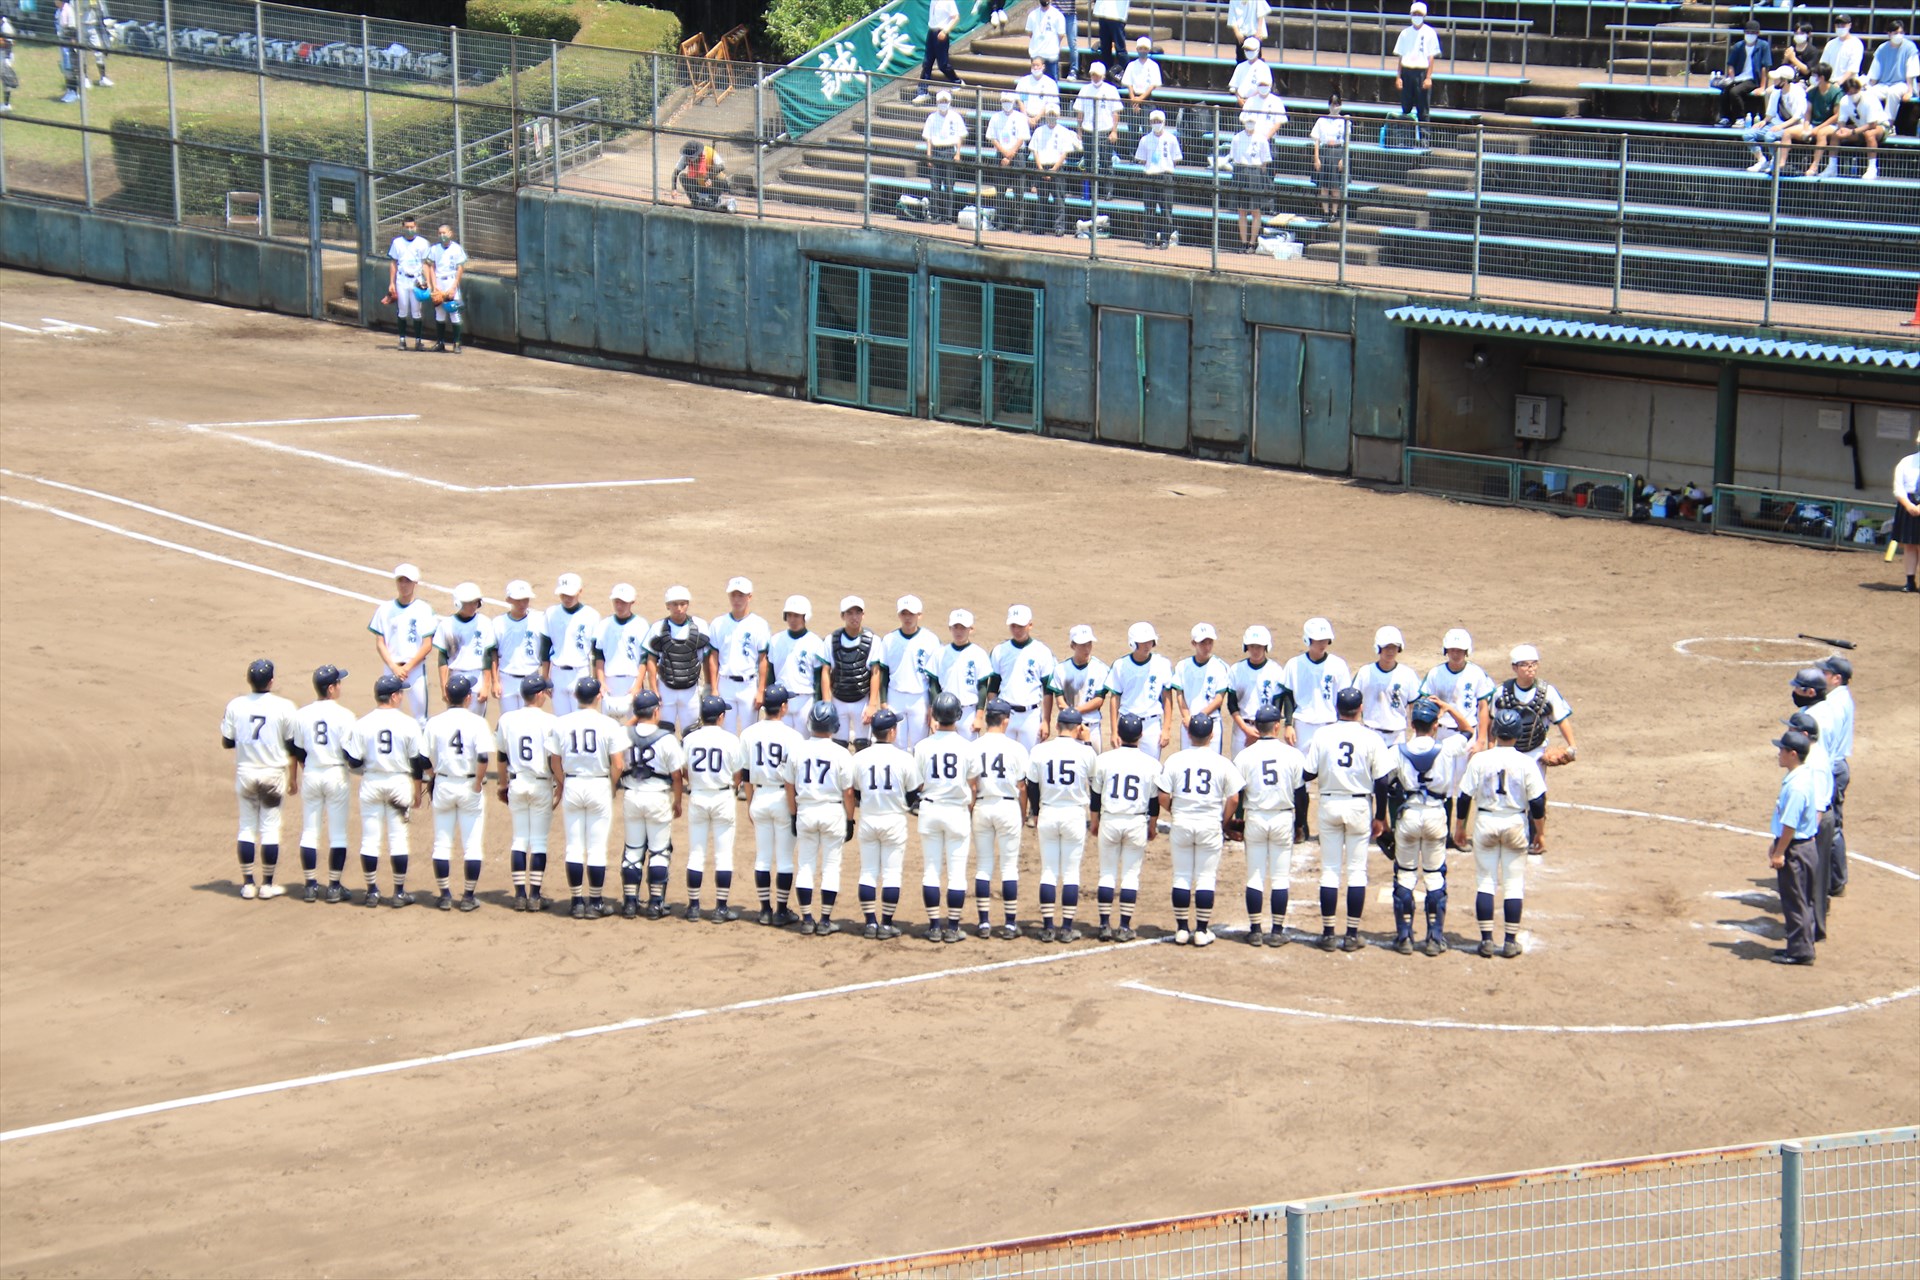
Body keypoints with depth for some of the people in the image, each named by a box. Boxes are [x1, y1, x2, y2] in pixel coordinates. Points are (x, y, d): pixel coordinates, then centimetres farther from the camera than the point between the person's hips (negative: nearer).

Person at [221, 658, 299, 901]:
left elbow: (227, 742, 1)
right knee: (270, 828, 5)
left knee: (247, 827, 10)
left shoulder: (235, 706, -5)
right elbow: (293, 744, -4)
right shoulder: (284, 707, -9)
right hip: (273, 774, -2)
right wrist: (293, 776, 7)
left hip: (245, 773, 2)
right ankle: (267, 885, 8)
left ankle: (247, 884, 11)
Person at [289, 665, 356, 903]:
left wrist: (293, 777, 16)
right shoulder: (344, 716, -11)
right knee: (337, 833, 5)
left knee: (310, 831, 10)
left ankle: (311, 885, 11)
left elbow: (295, 750, 5)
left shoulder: (301, 714, -1)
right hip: (336, 774, -3)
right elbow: (349, 752, -12)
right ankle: (334, 887, 6)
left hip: (310, 775, 3)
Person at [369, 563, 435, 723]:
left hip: (416, 668, -2)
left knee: (419, 715, -2)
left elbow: (427, 645, -3)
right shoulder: (385, 609, 5)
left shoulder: (423, 609, 0)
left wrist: (408, 667, -11)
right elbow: (380, 643, 4)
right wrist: (394, 668, -8)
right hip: (391, 669, 2)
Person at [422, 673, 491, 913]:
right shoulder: (477, 723, -10)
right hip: (470, 788, -2)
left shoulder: (435, 723, -3)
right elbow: (484, 758, -18)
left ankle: (445, 895, 13)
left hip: (443, 785, 2)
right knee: (472, 845, 6)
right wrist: (478, 783, -5)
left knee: (442, 843, 11)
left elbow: (425, 759, -1)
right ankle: (469, 897, 6)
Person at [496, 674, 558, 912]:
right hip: (541, 785, -3)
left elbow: (502, 757, 8)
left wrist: (503, 785, 19)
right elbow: (554, 760, -13)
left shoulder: (507, 720, 1)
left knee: (519, 839, 9)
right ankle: (535, 896, 2)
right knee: (539, 839, 3)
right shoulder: (548, 721, -11)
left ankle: (520, 894, 6)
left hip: (516, 783, 3)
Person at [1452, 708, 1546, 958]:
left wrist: (1460, 827, 9)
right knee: (1514, 884, 6)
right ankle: (1511, 942, 6)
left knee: (1485, 882, 8)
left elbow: (1464, 797, -4)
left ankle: (1486, 940, 5)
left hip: (1486, 822, 0)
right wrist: (1540, 830, 7)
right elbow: (1537, 802, -6)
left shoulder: (1479, 759, -7)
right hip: (1516, 823, 0)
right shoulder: (1526, 762, -8)